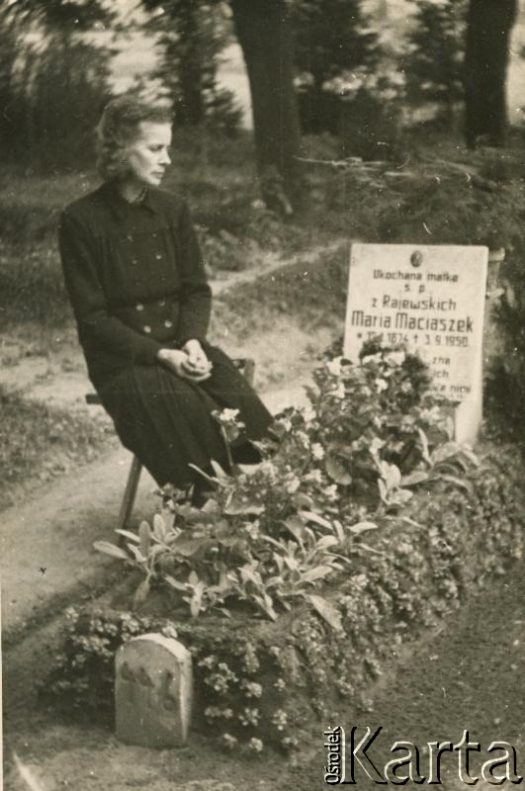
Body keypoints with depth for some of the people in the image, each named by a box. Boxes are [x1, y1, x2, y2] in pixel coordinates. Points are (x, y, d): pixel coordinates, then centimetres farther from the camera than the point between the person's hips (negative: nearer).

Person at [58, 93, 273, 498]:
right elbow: (92, 317, -8)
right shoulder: (81, 221, -7)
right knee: (187, 409, -30)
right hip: (122, 360, -4)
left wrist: (193, 341, -11)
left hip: (183, 345, 4)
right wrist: (160, 355, -17)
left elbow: (198, 290, 10)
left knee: (242, 403, -23)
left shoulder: (174, 210, 7)